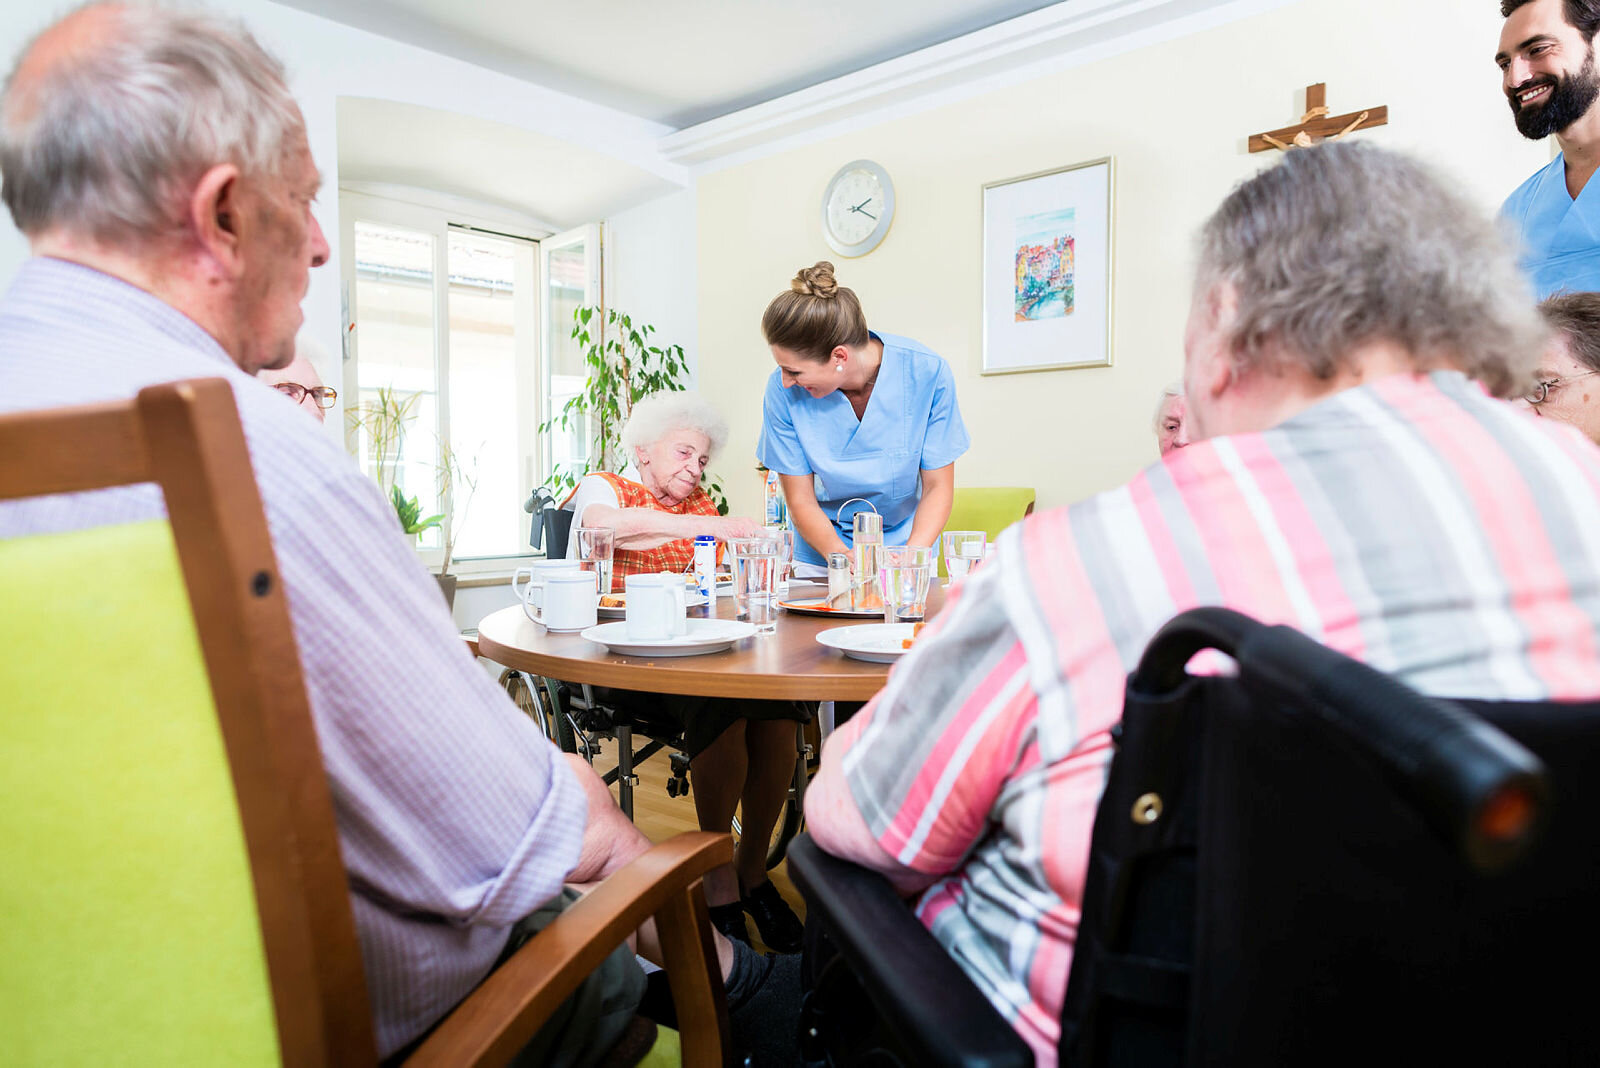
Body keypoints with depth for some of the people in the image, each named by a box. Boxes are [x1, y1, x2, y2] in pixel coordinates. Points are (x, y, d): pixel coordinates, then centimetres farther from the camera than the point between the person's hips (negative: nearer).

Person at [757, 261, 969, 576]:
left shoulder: (926, 372, -18)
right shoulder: (784, 391, -17)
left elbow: (937, 488, -9)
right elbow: (801, 502, -10)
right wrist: (844, 559, -27)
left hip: (906, 542, 0)